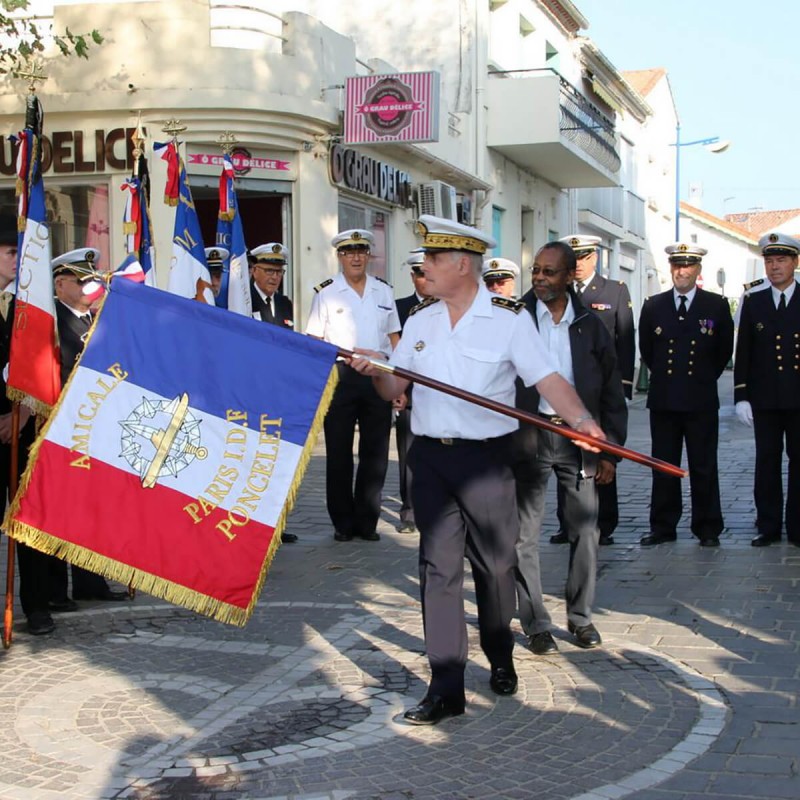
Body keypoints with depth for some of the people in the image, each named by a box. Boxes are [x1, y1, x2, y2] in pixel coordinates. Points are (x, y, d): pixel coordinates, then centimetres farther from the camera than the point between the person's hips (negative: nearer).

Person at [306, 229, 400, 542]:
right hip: (339, 375, -3)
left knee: (375, 452, 6)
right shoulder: (326, 292, 2)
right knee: (339, 452, 3)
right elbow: (314, 342, 0)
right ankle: (343, 523, 13)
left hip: (378, 376, 3)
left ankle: (366, 522, 17)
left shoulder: (383, 291, 12)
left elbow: (394, 338, 14)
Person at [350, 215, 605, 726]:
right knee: (438, 567, -1)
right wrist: (376, 372, -11)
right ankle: (446, 688, 2)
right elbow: (395, 389, 11)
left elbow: (547, 379, -12)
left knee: (495, 565, 9)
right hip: (430, 457, 4)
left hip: (486, 458, -3)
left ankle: (501, 660, 34)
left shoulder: (509, 318, -4)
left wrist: (581, 419, -29)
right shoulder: (420, 320, 11)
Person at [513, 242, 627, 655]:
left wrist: (611, 450, 4)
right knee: (525, 534, 3)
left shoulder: (591, 326, 4)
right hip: (528, 436, -1)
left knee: (585, 530, 6)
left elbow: (611, 392, 7)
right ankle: (535, 623, 14)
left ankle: (580, 616, 21)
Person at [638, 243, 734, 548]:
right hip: (663, 400, 2)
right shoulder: (653, 306, 6)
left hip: (701, 400, -1)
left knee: (704, 468, 2)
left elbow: (724, 351, 11)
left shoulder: (717, 306, 2)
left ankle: (708, 529, 11)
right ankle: (663, 527, 13)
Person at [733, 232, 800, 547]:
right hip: (765, 399, 1)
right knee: (767, 462, 5)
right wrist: (741, 396, 0)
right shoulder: (754, 302, 8)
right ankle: (768, 527, 11)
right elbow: (743, 353, 6)